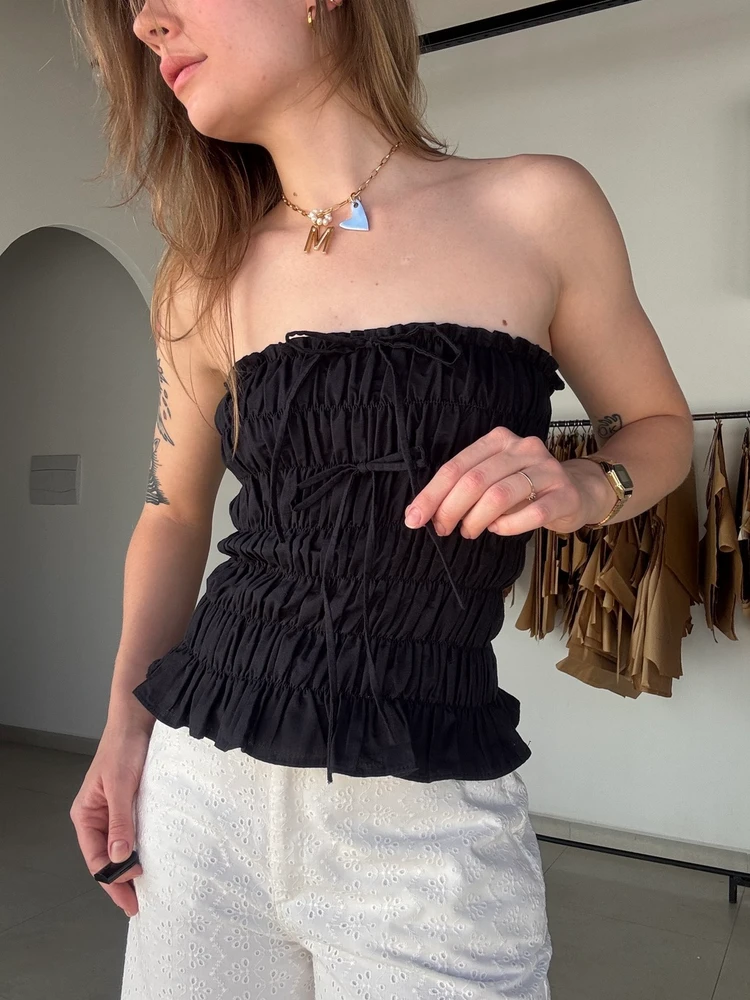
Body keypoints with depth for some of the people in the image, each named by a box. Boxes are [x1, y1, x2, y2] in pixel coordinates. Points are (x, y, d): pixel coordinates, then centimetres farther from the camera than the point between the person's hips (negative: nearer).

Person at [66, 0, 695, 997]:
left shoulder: (539, 208, -5)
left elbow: (659, 427, 7)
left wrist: (582, 490, -15)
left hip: (433, 818, -2)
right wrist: (128, 720, 3)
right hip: (206, 782, 3)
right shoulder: (205, 282, 3)